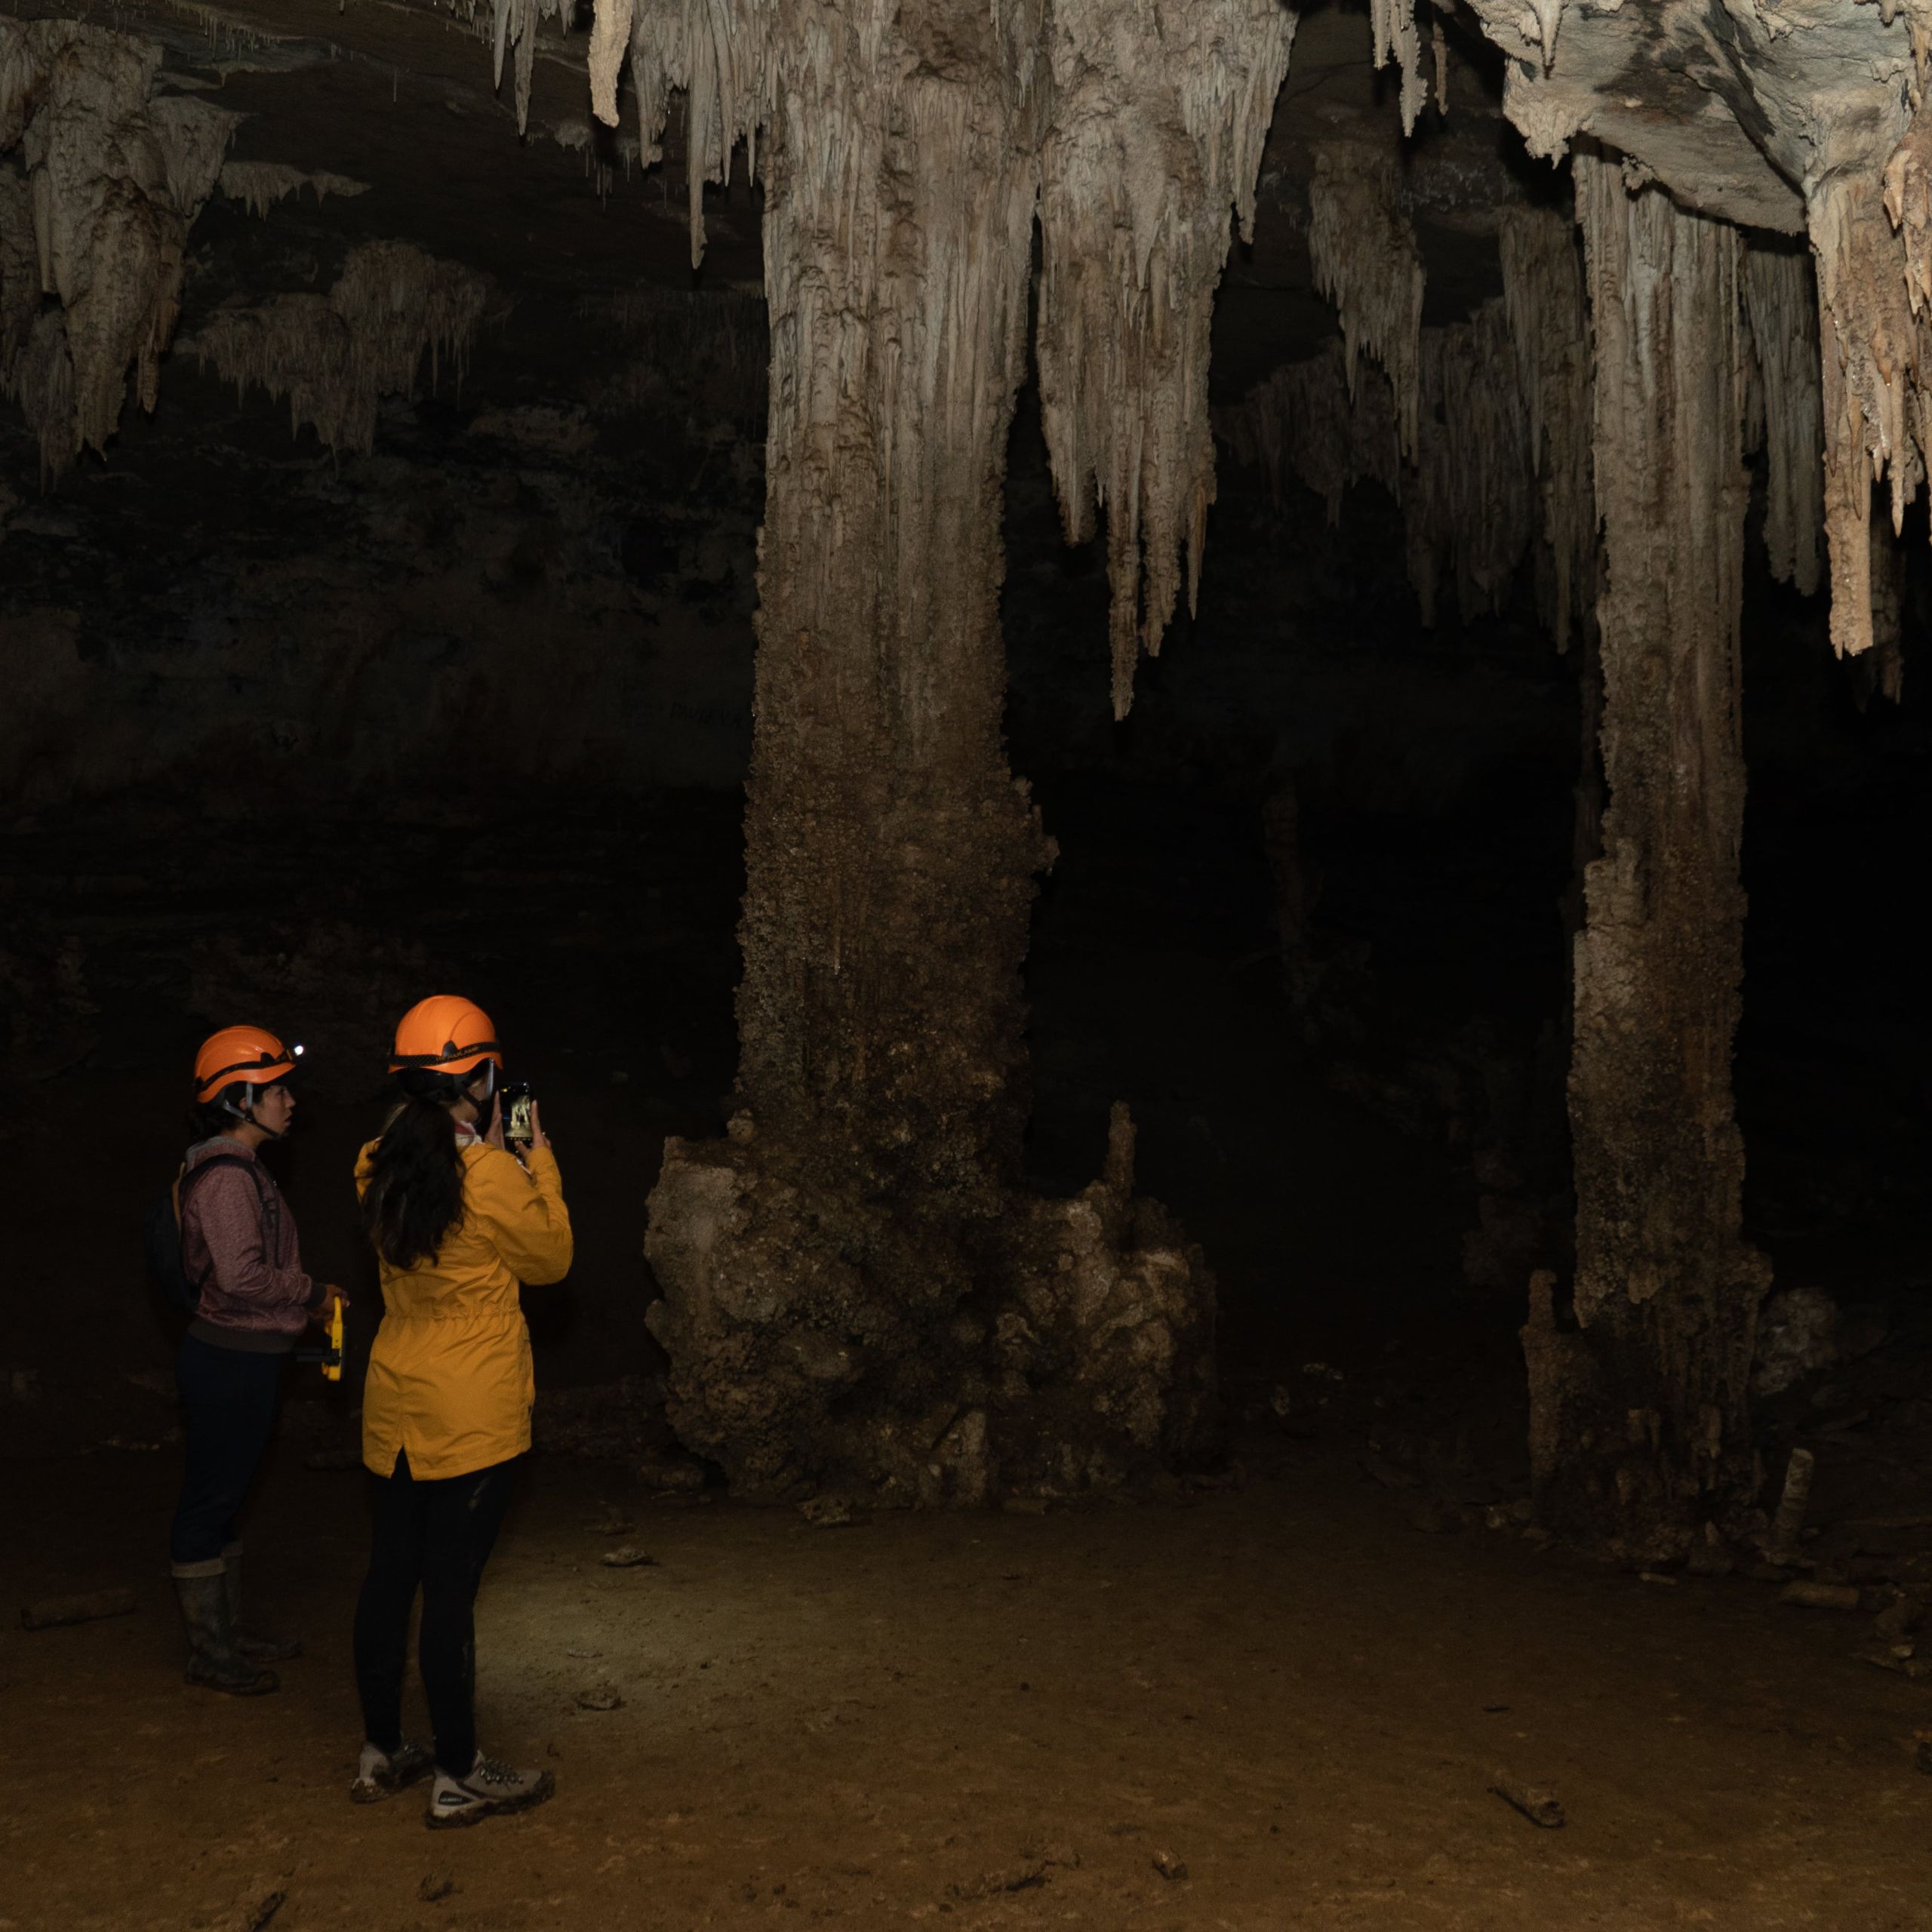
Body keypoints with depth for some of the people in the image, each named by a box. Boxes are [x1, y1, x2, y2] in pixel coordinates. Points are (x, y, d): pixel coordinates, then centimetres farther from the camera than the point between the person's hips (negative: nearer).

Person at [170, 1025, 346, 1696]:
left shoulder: (237, 1170, 13)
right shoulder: (225, 1176, -20)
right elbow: (242, 1276, -27)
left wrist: (305, 1301, 10)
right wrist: (313, 1294, -14)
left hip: (242, 1357, 10)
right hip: (230, 1360, -10)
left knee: (226, 1495, 18)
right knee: (210, 1498, 1)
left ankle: (228, 1628, 30)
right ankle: (209, 1650, 11)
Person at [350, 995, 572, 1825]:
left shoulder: (379, 1167, 1)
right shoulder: (493, 1176, -19)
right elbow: (550, 1259, -3)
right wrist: (539, 1164, 6)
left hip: (394, 1405, 7)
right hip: (473, 1413, -7)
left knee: (390, 1575, 15)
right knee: (451, 1587, 0)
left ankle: (380, 1753, 29)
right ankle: (458, 1778, 12)